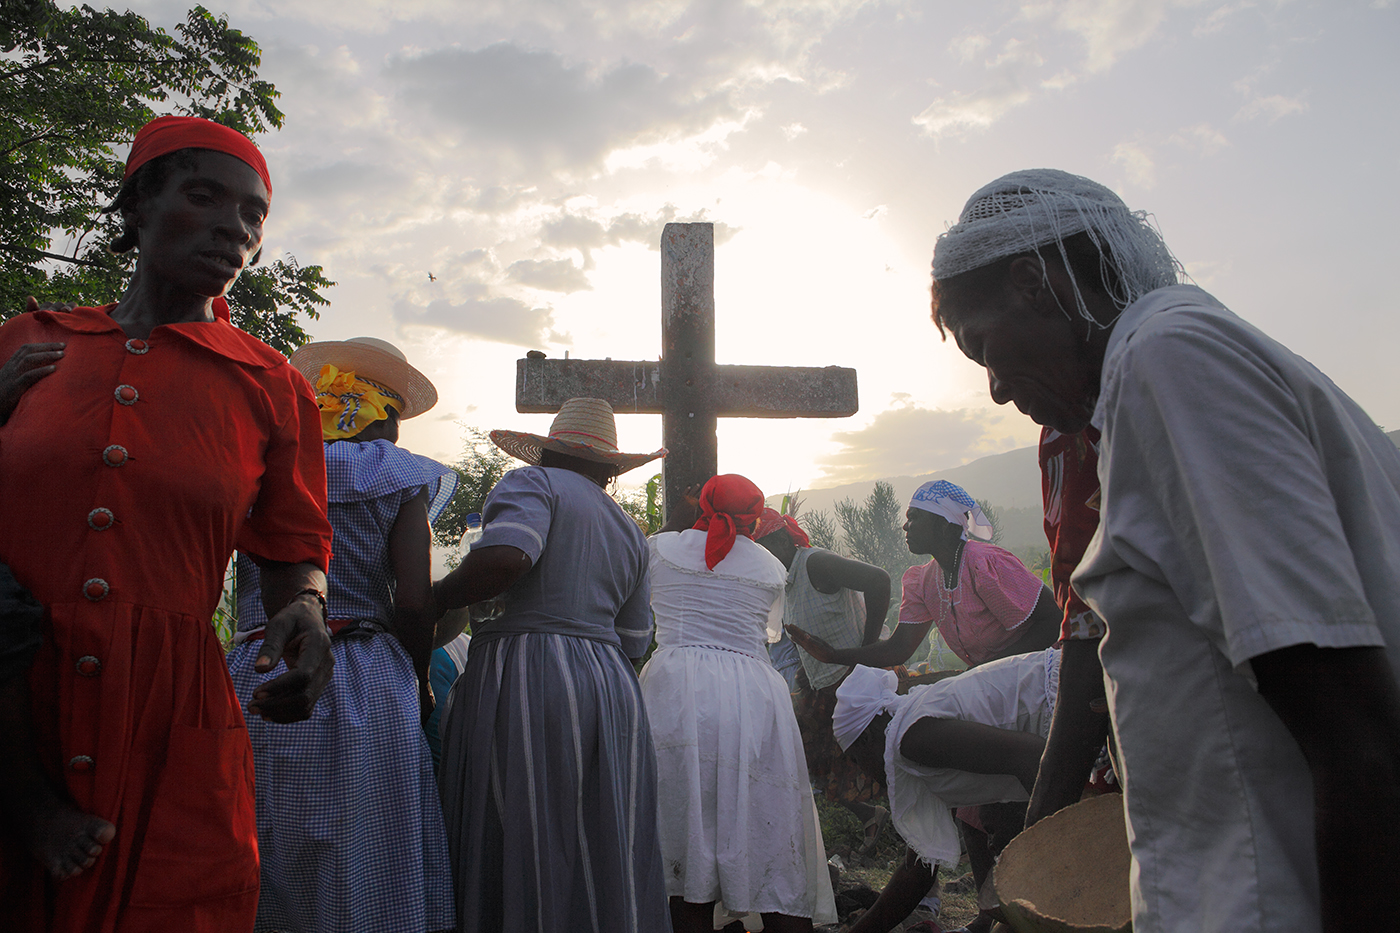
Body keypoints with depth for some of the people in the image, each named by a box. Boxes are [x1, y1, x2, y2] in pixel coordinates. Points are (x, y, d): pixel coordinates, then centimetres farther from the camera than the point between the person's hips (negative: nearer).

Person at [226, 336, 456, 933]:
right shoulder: (399, 477, 0)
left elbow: (243, 595, 10)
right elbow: (413, 603, -9)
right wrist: (418, 682, 5)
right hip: (363, 692, -4)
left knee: (260, 871, 12)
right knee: (360, 878, 3)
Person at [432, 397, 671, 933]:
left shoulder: (534, 482, 2)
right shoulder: (629, 529, 22)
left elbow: (504, 558, -18)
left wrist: (435, 601, -5)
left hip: (523, 676, -6)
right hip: (611, 687, 7)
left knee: (522, 851, -2)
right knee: (604, 857, 8)